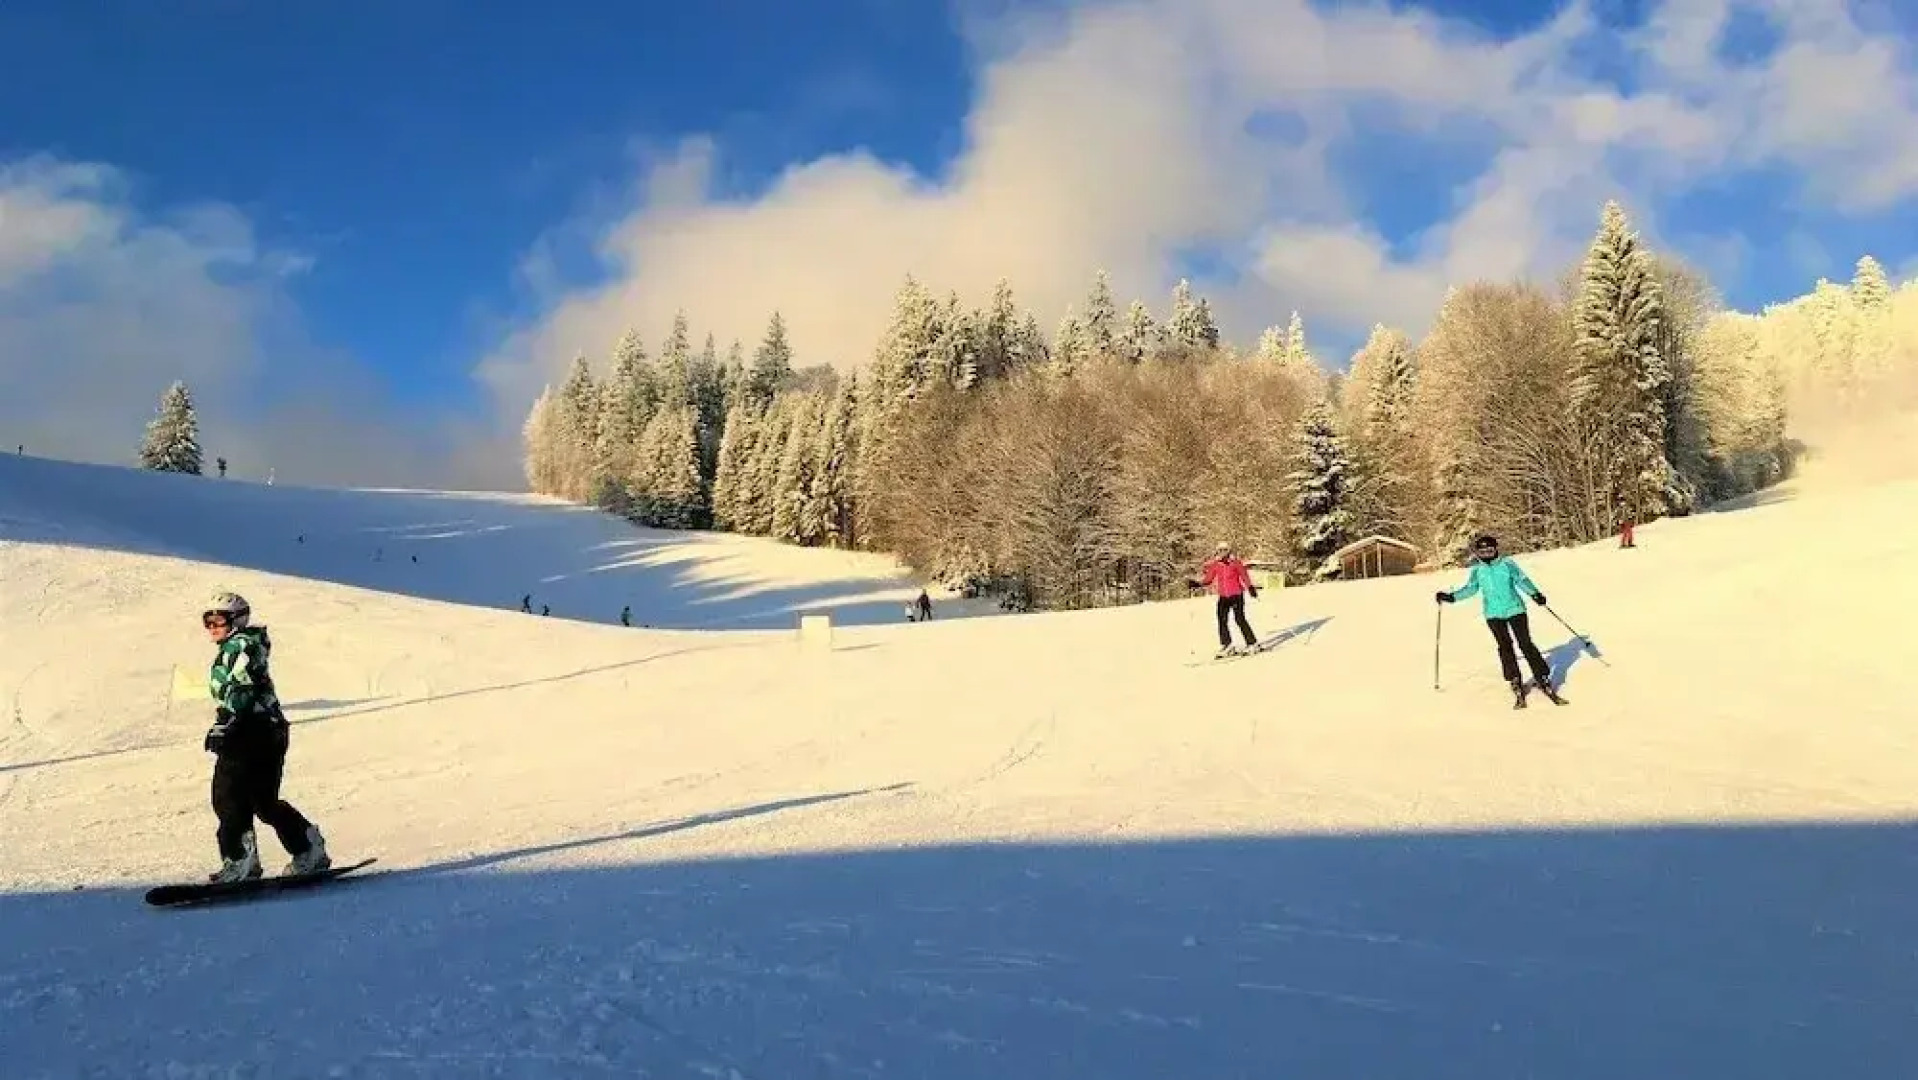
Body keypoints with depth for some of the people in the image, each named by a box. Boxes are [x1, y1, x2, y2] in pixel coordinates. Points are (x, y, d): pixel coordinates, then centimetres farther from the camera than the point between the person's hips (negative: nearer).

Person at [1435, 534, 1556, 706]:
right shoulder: (1477, 570, 9)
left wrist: (1534, 593, -14)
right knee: (1505, 647, -6)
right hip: (1494, 614, 2)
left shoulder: (1507, 564, 2)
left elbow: (1522, 580, 0)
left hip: (1515, 610, -2)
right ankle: (1515, 682, 1)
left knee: (1525, 644, -6)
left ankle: (1543, 678, 1)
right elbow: (1470, 589, 10)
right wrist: (1451, 597, 0)